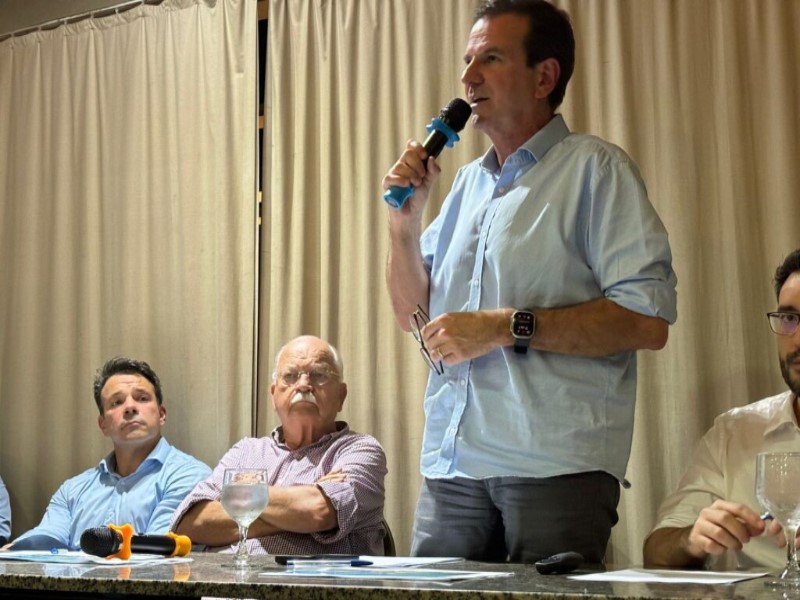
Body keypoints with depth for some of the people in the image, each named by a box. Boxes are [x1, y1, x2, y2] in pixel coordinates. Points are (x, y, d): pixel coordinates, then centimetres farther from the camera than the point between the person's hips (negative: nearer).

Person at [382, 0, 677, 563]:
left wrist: (507, 326, -17)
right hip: (450, 464, 6)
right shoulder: (467, 183, 19)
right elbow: (414, 314, 21)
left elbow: (648, 319, -13)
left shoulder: (594, 168, -1)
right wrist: (404, 219, 6)